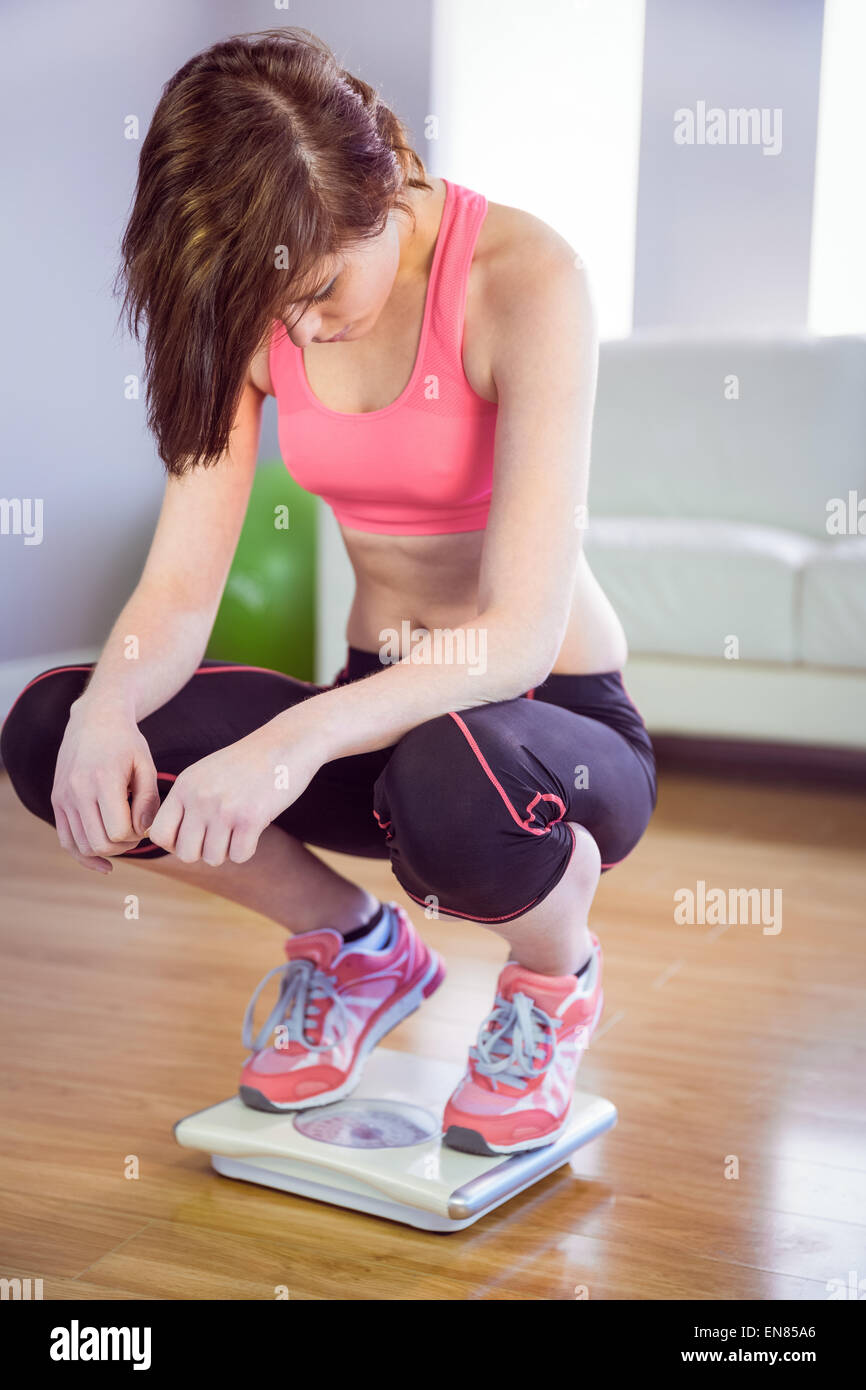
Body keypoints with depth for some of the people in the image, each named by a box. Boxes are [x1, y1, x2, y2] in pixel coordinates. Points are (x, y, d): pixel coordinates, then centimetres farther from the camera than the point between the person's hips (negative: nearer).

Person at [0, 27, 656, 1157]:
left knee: (448, 789, -41)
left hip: (558, 718, -4)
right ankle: (357, 947, 8)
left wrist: (295, 740, -41)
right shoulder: (254, 310, -3)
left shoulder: (524, 275, -19)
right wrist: (106, 710, -30)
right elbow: (179, 590, -8)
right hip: (382, 707, 5)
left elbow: (523, 631, -28)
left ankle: (555, 976, -1)